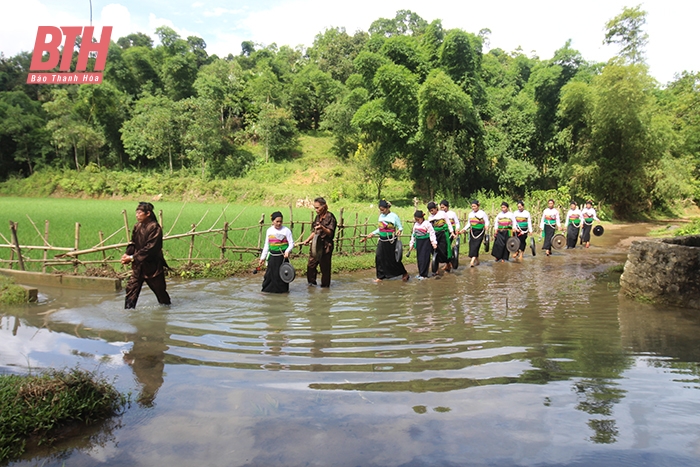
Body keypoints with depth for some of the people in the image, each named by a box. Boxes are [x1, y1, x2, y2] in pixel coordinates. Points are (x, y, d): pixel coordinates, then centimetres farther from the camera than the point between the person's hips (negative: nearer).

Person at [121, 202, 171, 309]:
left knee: (160, 290, 9)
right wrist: (127, 254, -10)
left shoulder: (155, 228, -17)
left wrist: (132, 258, -24)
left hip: (152, 265, -6)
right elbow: (133, 243, 10)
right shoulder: (137, 226, 4)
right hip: (138, 266, 6)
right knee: (131, 288, -2)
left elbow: (149, 248, -22)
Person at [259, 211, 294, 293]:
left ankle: (281, 289, 13)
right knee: (269, 273, 6)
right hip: (272, 256, 4)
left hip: (282, 257, -4)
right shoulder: (269, 231, 8)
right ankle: (267, 288, 19)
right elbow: (266, 246, 14)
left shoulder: (286, 230, -6)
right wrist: (263, 257, 14)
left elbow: (291, 243, -6)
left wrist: (287, 251, -25)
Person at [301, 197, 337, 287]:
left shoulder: (330, 217, -10)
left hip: (325, 246, -7)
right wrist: (307, 240, 13)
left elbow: (330, 233, -16)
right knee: (311, 265, 7)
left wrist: (322, 228, -33)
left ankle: (325, 285, 14)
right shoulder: (318, 217, 12)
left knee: (325, 267, 1)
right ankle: (311, 282, 22)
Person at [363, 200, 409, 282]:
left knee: (393, 258, 1)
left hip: (391, 241, -6)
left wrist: (399, 231, -26)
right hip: (382, 240, 6)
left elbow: (400, 227, -5)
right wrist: (372, 234, 16)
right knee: (379, 257, -1)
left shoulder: (394, 216, -9)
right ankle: (380, 276, 9)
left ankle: (404, 273, 20)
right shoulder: (381, 216, 8)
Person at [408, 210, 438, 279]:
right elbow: (413, 235, 18)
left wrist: (434, 243, -18)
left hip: (426, 242, -7)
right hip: (418, 242, 7)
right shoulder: (415, 225, 9)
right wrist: (411, 244, 18)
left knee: (424, 258, -6)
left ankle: (424, 274, 0)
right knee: (419, 258, 9)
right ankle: (420, 272, 21)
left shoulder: (427, 224, -11)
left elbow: (432, 233, -13)